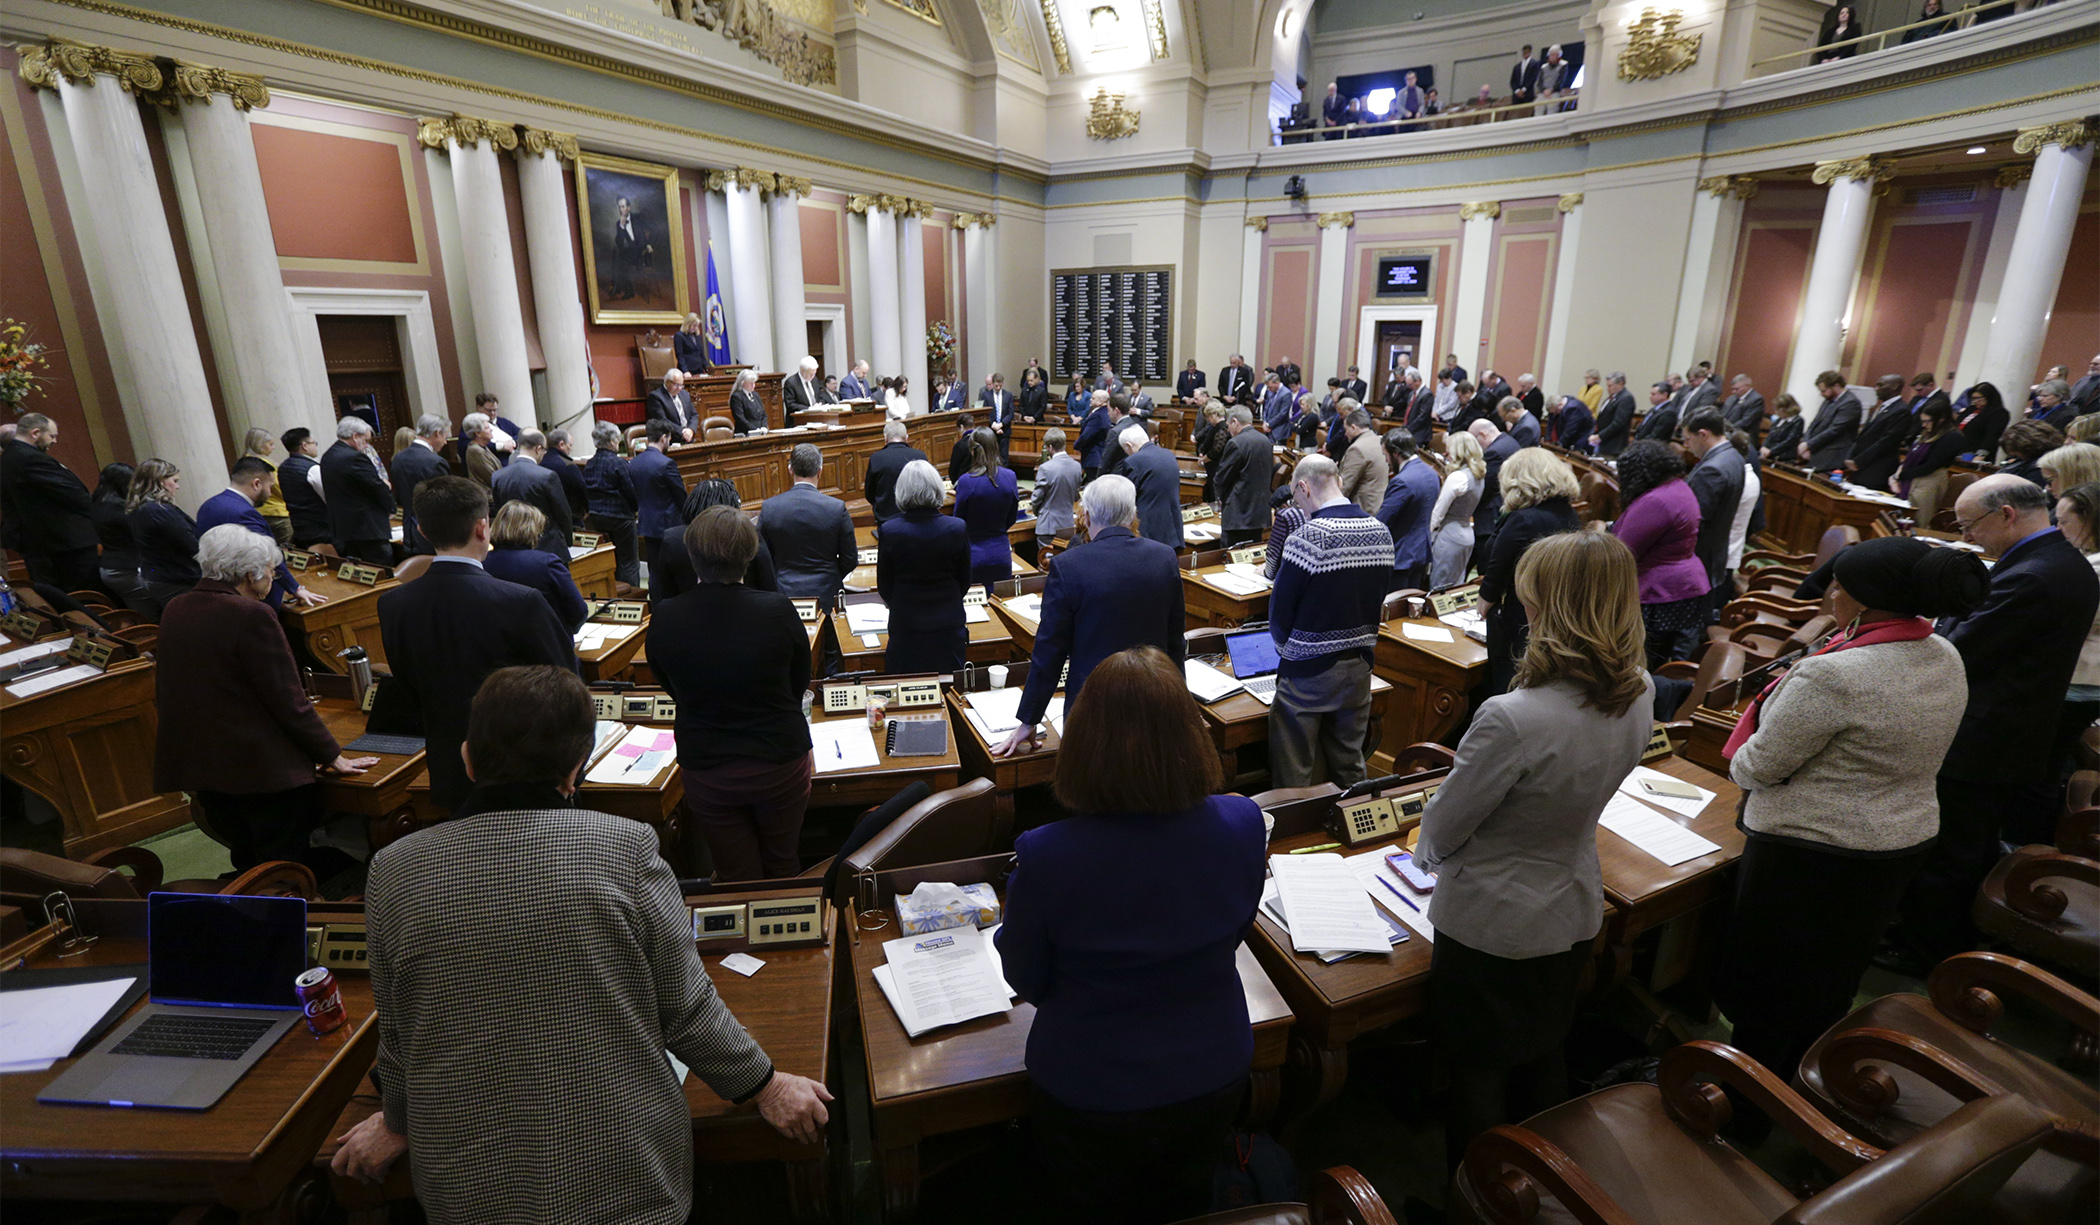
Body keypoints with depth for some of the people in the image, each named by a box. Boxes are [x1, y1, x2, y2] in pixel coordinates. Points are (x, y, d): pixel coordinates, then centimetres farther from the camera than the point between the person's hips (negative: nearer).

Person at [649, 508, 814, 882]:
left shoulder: (663, 619, -15)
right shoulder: (779, 610, -19)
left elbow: (671, 688, 3)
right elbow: (800, 684, -4)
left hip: (706, 772, 1)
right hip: (781, 763, 0)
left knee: (737, 880, 18)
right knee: (782, 868, 23)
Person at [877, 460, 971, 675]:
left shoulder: (889, 531, -11)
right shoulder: (958, 528, -10)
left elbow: (884, 585, 0)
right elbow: (965, 581, 2)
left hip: (905, 627, -1)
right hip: (949, 625, 1)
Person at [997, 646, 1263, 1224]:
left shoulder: (1044, 858, -32)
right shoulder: (1244, 824, -22)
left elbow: (1028, 983, -13)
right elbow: (1231, 936, -3)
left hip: (1091, 1097, -3)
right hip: (1215, 1078, 4)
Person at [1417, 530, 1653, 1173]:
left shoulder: (1513, 719, -36)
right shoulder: (1639, 695, -12)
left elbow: (1444, 825, -21)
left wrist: (1428, 851, 1)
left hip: (1491, 925, -7)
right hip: (1574, 912, 7)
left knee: (1478, 1074, 16)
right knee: (1544, 1059, 29)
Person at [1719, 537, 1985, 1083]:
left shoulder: (1832, 677, -29)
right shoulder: (1947, 659, -2)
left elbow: (1757, 767, -21)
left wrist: (1740, 759, -1)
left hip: (1811, 851, -8)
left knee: (1768, 979, 12)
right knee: (1833, 979, 25)